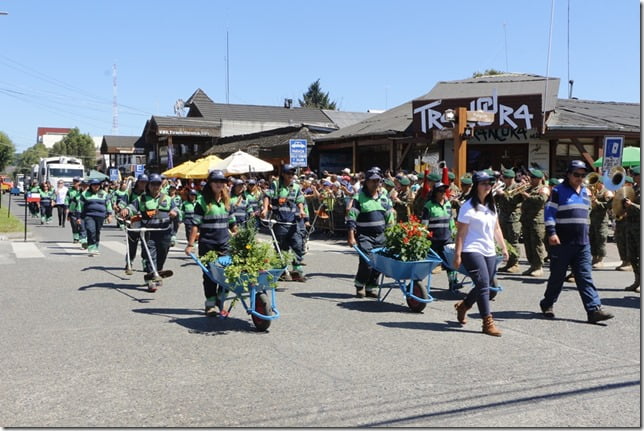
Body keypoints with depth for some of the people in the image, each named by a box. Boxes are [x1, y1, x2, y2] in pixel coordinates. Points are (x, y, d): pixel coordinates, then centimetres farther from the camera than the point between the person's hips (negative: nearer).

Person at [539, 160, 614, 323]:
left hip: (582, 243, 5)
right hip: (562, 242, -5)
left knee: (585, 277, -1)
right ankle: (547, 304, 23)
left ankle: (594, 309, -6)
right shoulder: (559, 191, -4)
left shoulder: (586, 192, 16)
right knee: (557, 276, 6)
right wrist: (551, 233, -20)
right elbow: (549, 212, -10)